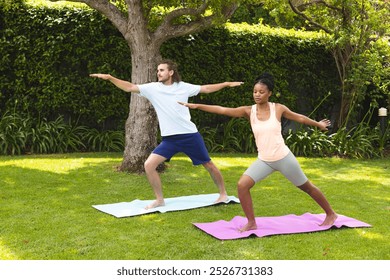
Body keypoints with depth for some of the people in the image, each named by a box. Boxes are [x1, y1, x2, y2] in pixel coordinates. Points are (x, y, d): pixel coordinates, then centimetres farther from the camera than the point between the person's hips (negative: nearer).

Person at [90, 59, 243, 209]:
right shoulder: (152, 88, 0)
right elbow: (129, 87, -7)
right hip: (169, 138, 2)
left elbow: (206, 88, 10)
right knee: (149, 165, -10)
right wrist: (110, 78, -18)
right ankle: (159, 200, 5)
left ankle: (223, 194, 30)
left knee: (208, 164, 8)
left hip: (189, 135, -2)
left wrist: (227, 84, 9)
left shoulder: (183, 87, -1)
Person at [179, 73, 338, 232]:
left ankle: (330, 214, 35)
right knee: (242, 185, -14)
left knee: (307, 187, 11)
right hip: (264, 161, 2)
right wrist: (196, 106, -22)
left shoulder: (278, 109, -7)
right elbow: (223, 110, -14)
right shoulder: (248, 111, -5)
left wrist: (318, 124, 23)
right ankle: (251, 223, 2)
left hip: (283, 158, -2)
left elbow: (300, 118, 9)